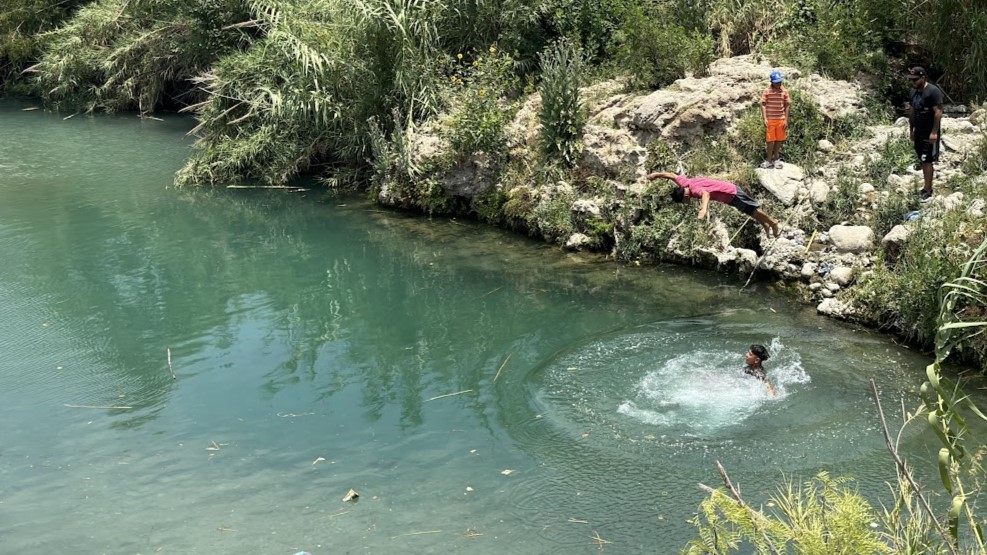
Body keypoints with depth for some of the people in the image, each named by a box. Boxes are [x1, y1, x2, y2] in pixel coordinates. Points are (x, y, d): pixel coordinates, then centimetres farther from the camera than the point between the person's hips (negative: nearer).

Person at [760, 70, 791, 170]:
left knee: (779, 139, 8)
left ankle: (776, 158, 21)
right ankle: (769, 160, 9)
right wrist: (764, 119, -13)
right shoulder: (767, 91, -5)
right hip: (770, 119, -3)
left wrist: (786, 120, 1)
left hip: (781, 119, 3)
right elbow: (763, 105, -5)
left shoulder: (784, 91, 2)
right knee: (771, 140, -1)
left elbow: (787, 106, 5)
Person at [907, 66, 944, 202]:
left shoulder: (933, 91, -16)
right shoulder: (913, 91, 9)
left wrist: (934, 132, -21)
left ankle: (927, 190, -5)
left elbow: (938, 112, -18)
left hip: (930, 133, -8)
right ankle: (927, 186, 20)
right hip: (918, 132, 8)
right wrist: (911, 130, 16)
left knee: (927, 161, -7)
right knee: (922, 161, 11)